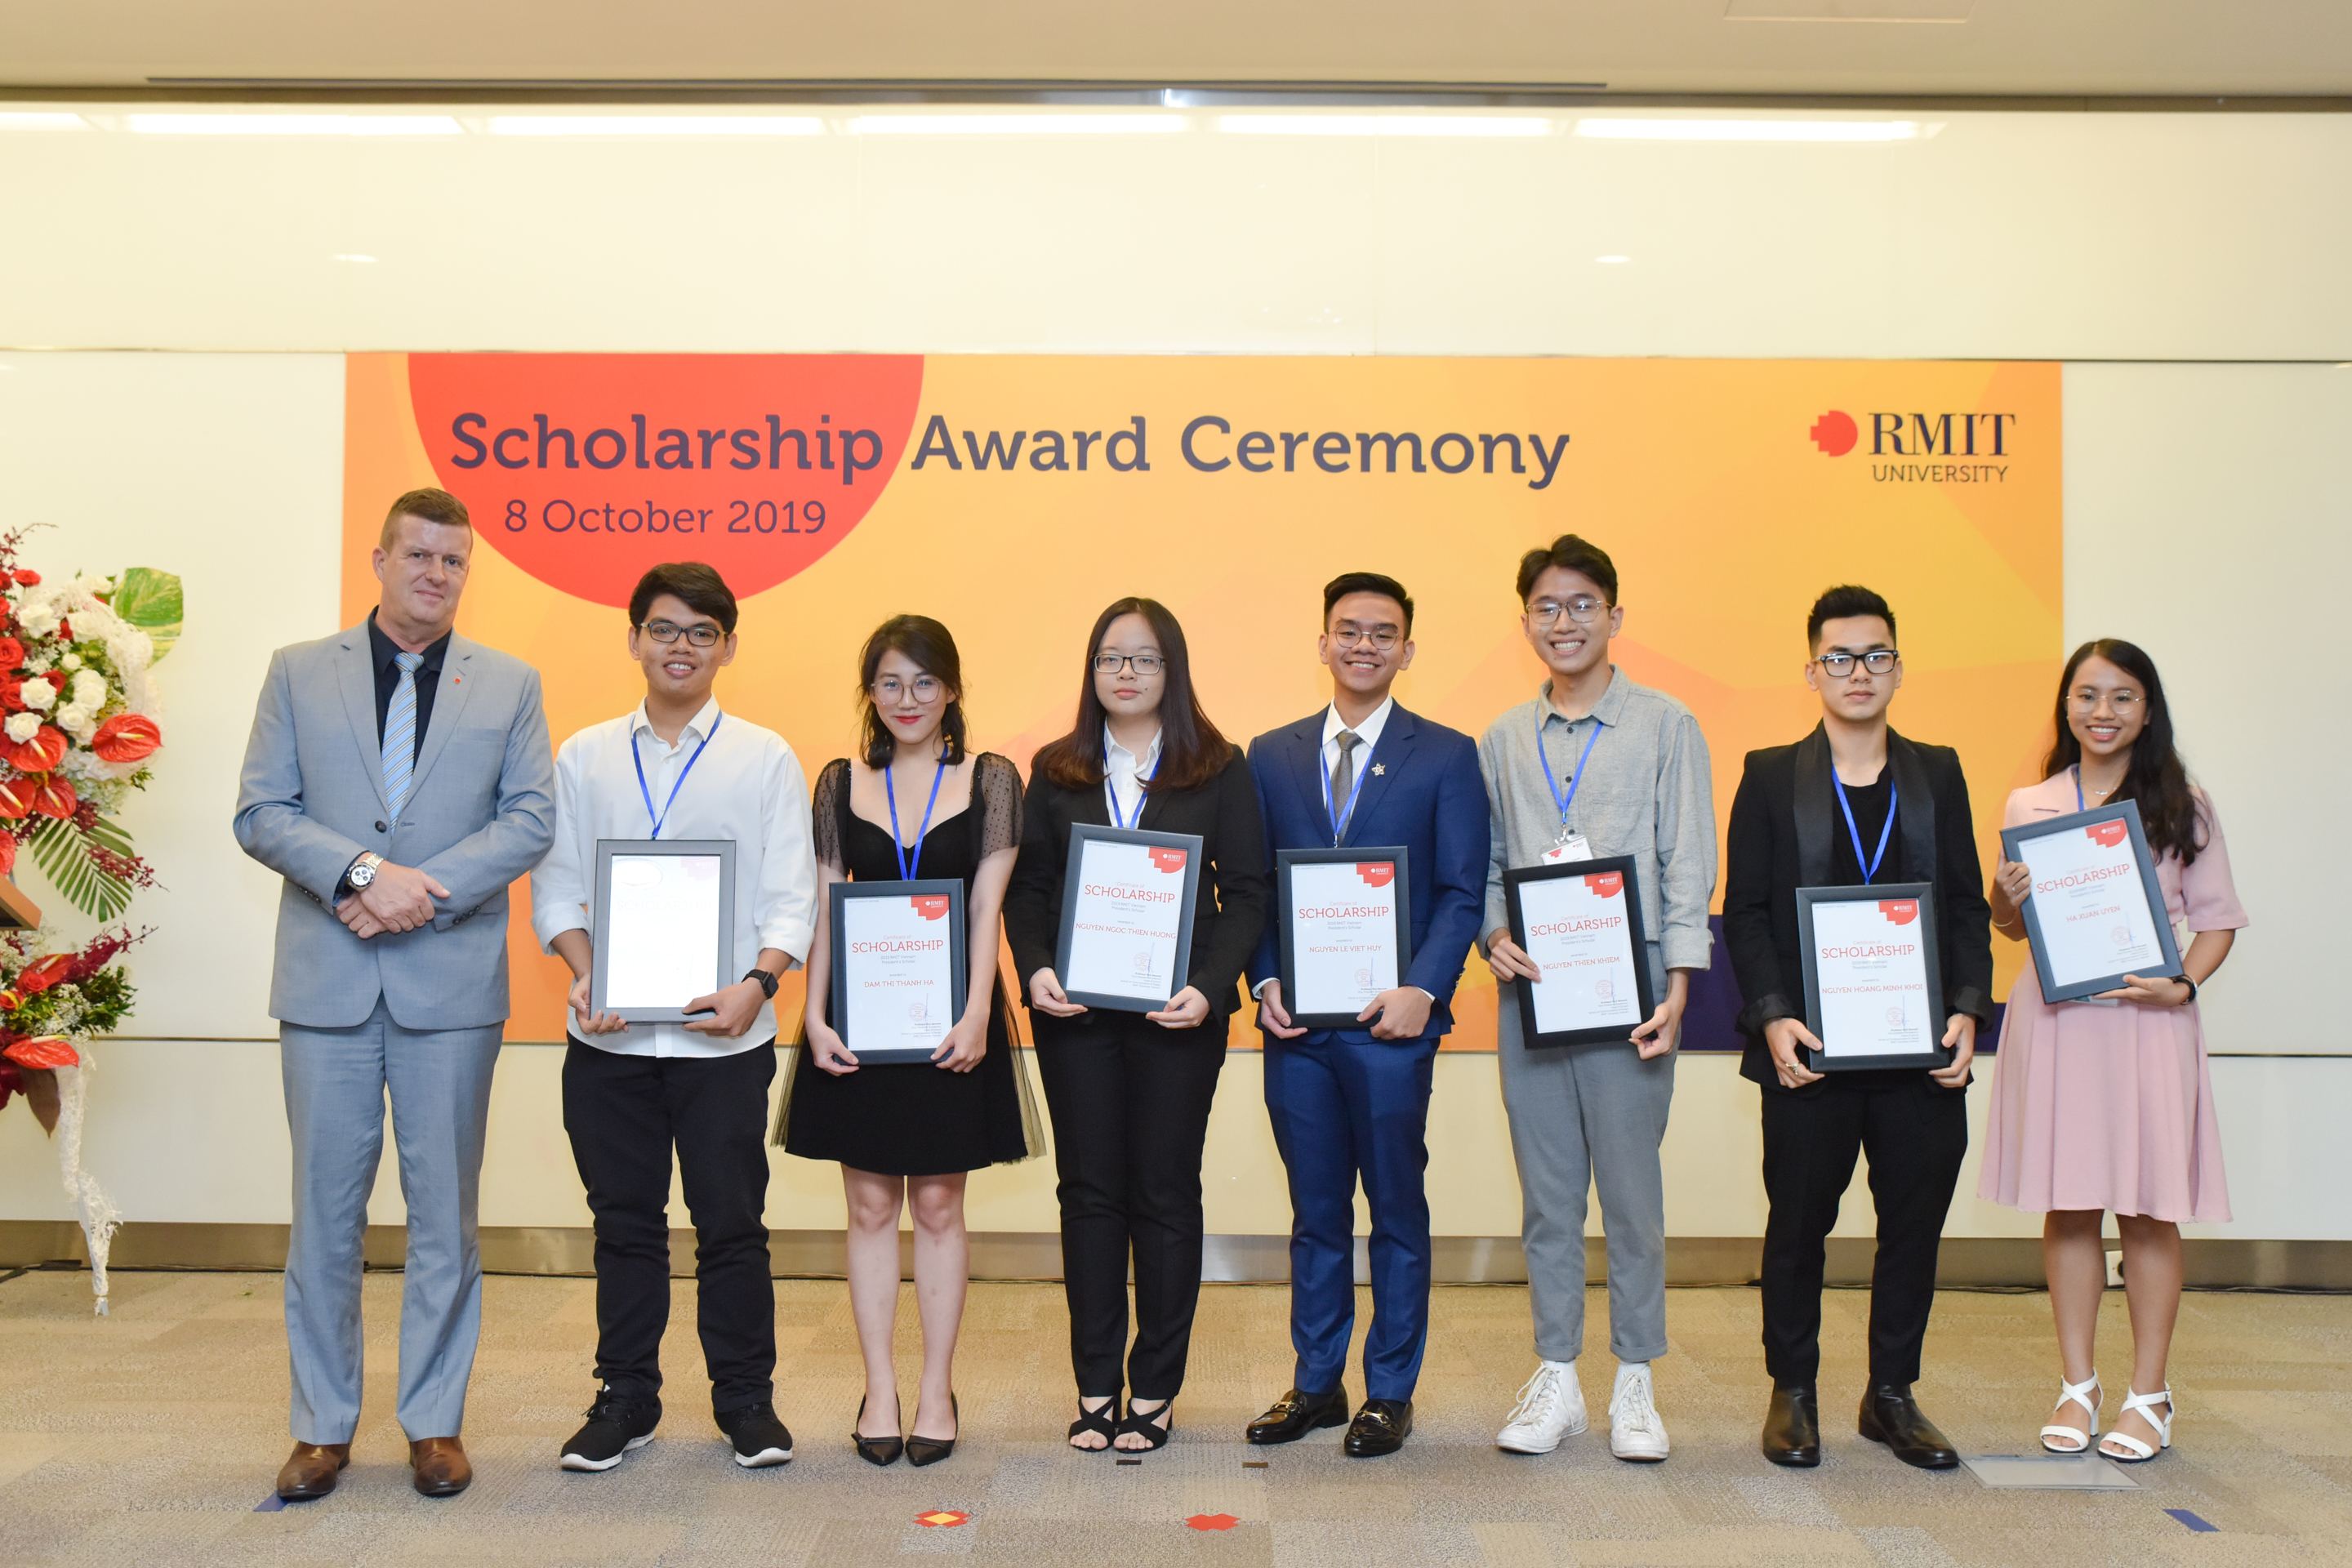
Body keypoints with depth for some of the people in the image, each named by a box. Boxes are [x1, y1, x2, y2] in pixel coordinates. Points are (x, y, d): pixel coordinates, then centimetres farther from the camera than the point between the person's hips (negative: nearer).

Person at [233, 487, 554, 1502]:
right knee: (325, 1209, 6)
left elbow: (530, 819, 0)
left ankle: (434, 1421, 18)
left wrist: (421, 889, -13)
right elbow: (260, 812, 0)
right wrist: (365, 872, -15)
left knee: (445, 1210, 6)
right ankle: (322, 1426, 18)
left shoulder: (509, 685, 8)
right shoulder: (298, 673, 8)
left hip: (452, 981, 0)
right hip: (327, 980, 0)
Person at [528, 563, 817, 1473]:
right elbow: (556, 887, 8)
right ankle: (625, 1398, 24)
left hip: (723, 1035, -2)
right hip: (607, 1035, 2)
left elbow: (791, 899, -1)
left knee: (731, 1221, 4)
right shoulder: (584, 757, 9)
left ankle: (746, 1398, 19)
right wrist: (585, 977, -10)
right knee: (624, 1221, 11)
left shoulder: (765, 758, 4)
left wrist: (757, 985, -17)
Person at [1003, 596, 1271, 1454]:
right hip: (1075, 1009, 2)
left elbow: (1248, 892, 0)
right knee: (1089, 1191, 5)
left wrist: (1209, 987, -13)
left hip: (1178, 1011, -1)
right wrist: (1034, 968, -11)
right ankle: (1095, 1388, 15)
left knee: (1166, 1193, 4)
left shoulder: (1219, 769, 3)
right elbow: (1026, 886, 7)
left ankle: (1155, 1390, 15)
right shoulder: (1056, 772, 9)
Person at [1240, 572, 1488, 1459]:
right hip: (1297, 1022, 3)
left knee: (1397, 1211, 6)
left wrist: (1421, 989, -15)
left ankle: (1391, 1392, 18)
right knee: (1316, 1212, 12)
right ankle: (1315, 1383, 24)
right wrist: (1265, 981, -5)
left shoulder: (1446, 756, 2)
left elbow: (1462, 892, -2)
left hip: (1391, 1020, -2)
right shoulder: (1271, 756, 11)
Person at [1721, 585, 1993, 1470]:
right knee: (1797, 1223, 5)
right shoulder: (1771, 777, 5)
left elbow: (1968, 907, 9)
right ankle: (1793, 1394, 20)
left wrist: (1968, 1008, -6)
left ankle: (1892, 1395, 22)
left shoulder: (1938, 775, 12)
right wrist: (1772, 1016, -12)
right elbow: (1745, 910, 0)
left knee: (1915, 1221, 7)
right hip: (1809, 1048, -2)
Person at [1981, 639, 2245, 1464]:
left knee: (2149, 1208, 2)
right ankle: (2077, 1386, 16)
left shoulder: (2183, 806, 4)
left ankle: (2148, 1395, 13)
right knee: (2068, 1203, 5)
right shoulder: (2029, 806, 8)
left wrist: (2183, 984, -11)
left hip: (2148, 1018, -1)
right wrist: (2005, 901, -7)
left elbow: (2217, 917, 6)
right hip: (2055, 1018, 1)